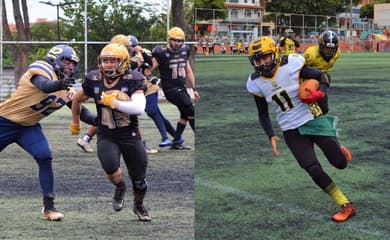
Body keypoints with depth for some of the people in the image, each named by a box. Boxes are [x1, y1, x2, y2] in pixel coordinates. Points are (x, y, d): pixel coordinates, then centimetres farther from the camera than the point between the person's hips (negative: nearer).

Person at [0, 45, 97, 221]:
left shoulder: (68, 91, 2)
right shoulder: (41, 69, -21)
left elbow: (82, 113, 2)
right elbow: (44, 86, -42)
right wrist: (59, 84, -63)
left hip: (29, 127, 5)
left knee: (45, 158, -14)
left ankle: (48, 207, -8)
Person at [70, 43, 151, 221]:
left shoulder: (132, 81, -17)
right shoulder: (93, 81, -7)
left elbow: (139, 108, -33)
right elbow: (77, 99, 13)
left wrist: (113, 102, -30)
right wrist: (75, 121, 25)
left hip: (130, 135, -1)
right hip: (106, 136, 1)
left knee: (139, 180, 9)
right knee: (111, 169, -27)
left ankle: (139, 205, 42)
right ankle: (119, 187, 10)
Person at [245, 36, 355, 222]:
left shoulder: (292, 65, -16)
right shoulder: (256, 83, -4)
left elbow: (321, 77, -5)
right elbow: (263, 114, 8)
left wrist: (320, 93, -26)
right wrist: (271, 136, -5)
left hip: (314, 119, -2)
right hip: (292, 131, 2)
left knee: (340, 163, -1)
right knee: (313, 170, -11)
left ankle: (340, 151, 39)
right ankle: (346, 206, 2)